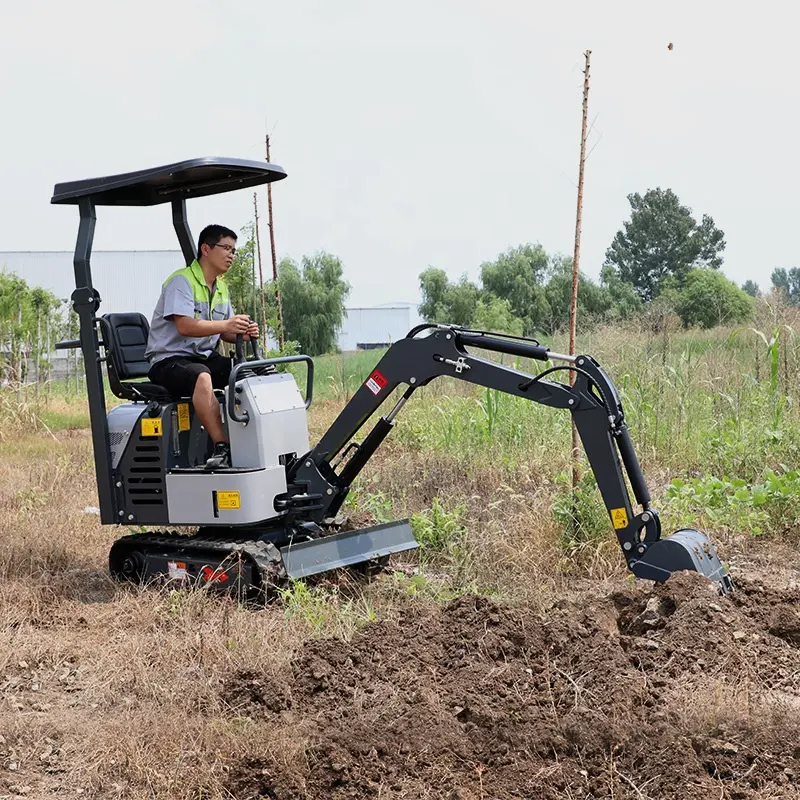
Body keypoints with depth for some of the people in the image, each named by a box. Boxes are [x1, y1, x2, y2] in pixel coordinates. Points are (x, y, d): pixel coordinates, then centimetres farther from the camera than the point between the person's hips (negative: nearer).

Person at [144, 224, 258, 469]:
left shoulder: (221, 287, 17)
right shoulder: (181, 281, -11)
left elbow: (225, 332, 16)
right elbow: (185, 326, -25)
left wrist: (243, 334, -7)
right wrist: (225, 325, -35)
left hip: (205, 357, 8)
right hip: (169, 359, -8)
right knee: (202, 376, -39)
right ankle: (221, 447, -41)